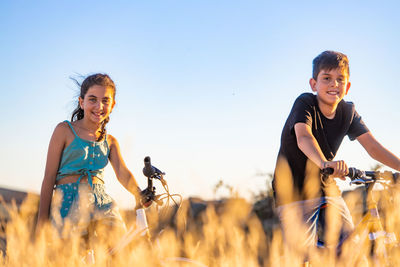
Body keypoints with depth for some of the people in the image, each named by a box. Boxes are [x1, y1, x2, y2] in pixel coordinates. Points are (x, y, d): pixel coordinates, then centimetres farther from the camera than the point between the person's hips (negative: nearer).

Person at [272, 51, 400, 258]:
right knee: (302, 251, -12)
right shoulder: (305, 103, -16)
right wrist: (325, 163, -55)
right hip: (294, 191, -5)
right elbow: (303, 138, -35)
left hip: (326, 187, 5)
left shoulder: (348, 112, -1)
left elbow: (372, 147, -9)